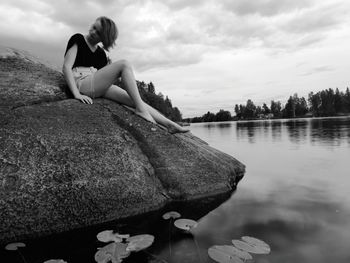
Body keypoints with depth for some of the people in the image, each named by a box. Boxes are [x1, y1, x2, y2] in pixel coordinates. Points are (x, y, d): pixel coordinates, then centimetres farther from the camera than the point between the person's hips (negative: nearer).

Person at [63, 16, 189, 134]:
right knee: (124, 64, -20)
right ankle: (141, 109, -27)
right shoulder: (78, 40, 5)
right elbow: (66, 67, -7)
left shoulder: (101, 54, 22)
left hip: (97, 88, 6)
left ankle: (169, 124, -15)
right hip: (81, 84, -6)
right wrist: (76, 94, -20)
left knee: (134, 99, -12)